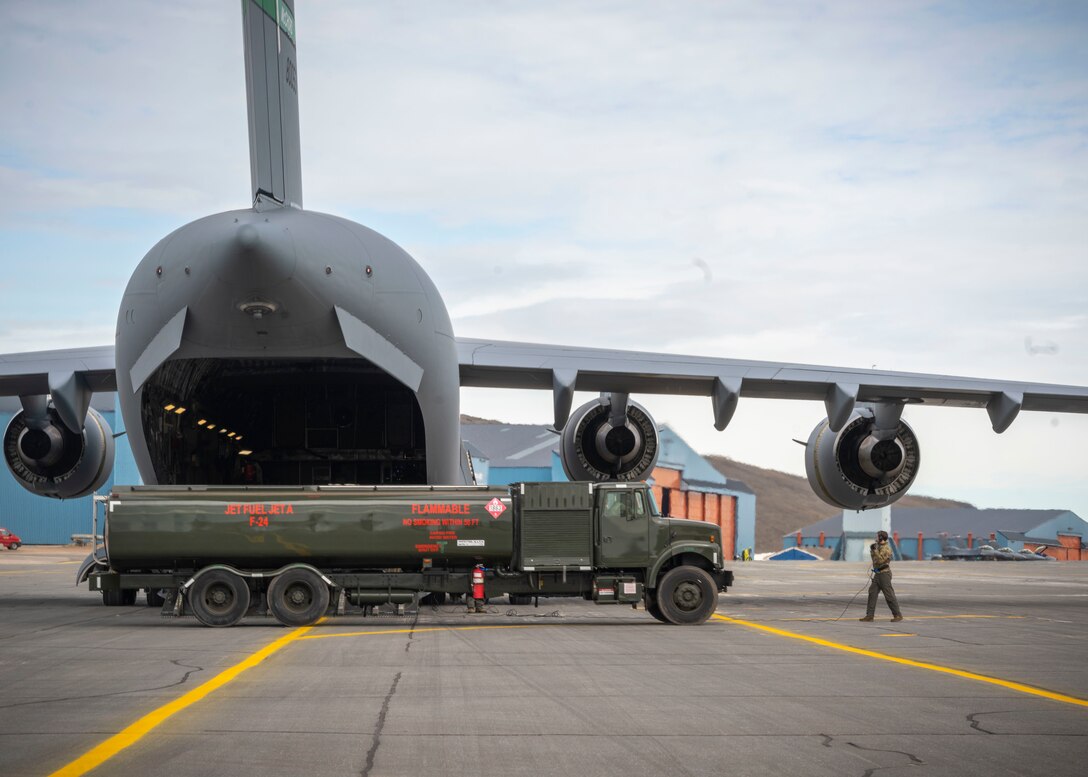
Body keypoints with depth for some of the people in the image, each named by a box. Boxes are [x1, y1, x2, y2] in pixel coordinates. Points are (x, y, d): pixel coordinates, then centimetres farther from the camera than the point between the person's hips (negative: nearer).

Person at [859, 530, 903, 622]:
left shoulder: (886, 548, -15)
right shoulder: (879, 547, 14)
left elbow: (880, 560, -23)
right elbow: (875, 559, 23)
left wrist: (875, 550, -20)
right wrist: (872, 550, 10)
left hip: (884, 574, -9)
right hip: (877, 574, 9)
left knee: (889, 595, -6)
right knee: (872, 593, 3)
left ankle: (898, 615, 1)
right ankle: (869, 615, 4)